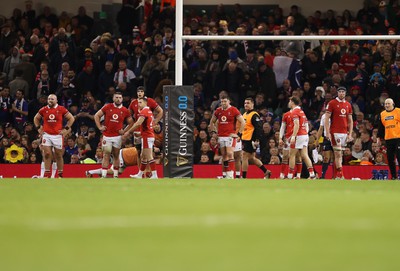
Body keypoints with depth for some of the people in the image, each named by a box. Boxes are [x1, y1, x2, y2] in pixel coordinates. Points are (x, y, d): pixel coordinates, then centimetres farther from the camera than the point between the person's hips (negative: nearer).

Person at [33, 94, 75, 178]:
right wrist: (38, 128, 8)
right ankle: (47, 174, -2)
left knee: (58, 155, 6)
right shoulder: (43, 110, 5)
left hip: (58, 135, -1)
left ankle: (60, 175, 14)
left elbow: (71, 118, 4)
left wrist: (66, 129, -2)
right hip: (46, 135, 1)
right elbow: (36, 118, 20)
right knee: (47, 154, -5)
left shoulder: (61, 109, -2)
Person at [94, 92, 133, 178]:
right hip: (107, 136, -1)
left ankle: (116, 175, 16)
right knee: (106, 156, -4)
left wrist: (124, 131, 1)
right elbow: (96, 116, 7)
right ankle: (103, 176, -7)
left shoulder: (125, 111, 3)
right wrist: (100, 127, -1)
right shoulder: (107, 107, 0)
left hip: (117, 136, 1)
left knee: (116, 156, 9)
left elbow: (131, 123, 13)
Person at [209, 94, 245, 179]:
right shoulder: (218, 111, 10)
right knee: (224, 155, 8)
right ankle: (226, 174, 13)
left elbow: (243, 122, -5)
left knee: (230, 154, -16)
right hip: (221, 136, 6)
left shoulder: (234, 110, -5)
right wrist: (214, 132, 14)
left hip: (230, 136, -6)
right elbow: (212, 122, 25)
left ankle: (231, 175, -18)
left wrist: (239, 134, -8)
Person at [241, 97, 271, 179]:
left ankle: (244, 177, -2)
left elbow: (259, 128, -19)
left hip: (251, 141, -10)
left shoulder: (254, 115, -13)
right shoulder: (244, 115, 16)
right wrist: (240, 137, 23)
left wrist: (257, 140, -24)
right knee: (251, 158, 14)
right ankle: (266, 172, 22)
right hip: (245, 140, 10)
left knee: (244, 157, -8)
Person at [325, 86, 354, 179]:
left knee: (339, 154, 7)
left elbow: (350, 121, 16)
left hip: (344, 132, 5)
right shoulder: (332, 103, -3)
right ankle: (340, 175, -13)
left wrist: (350, 134, 8)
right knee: (338, 154, -10)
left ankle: (337, 175, 10)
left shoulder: (348, 105, 13)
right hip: (335, 132, -5)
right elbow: (326, 119, -6)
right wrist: (327, 133, -13)